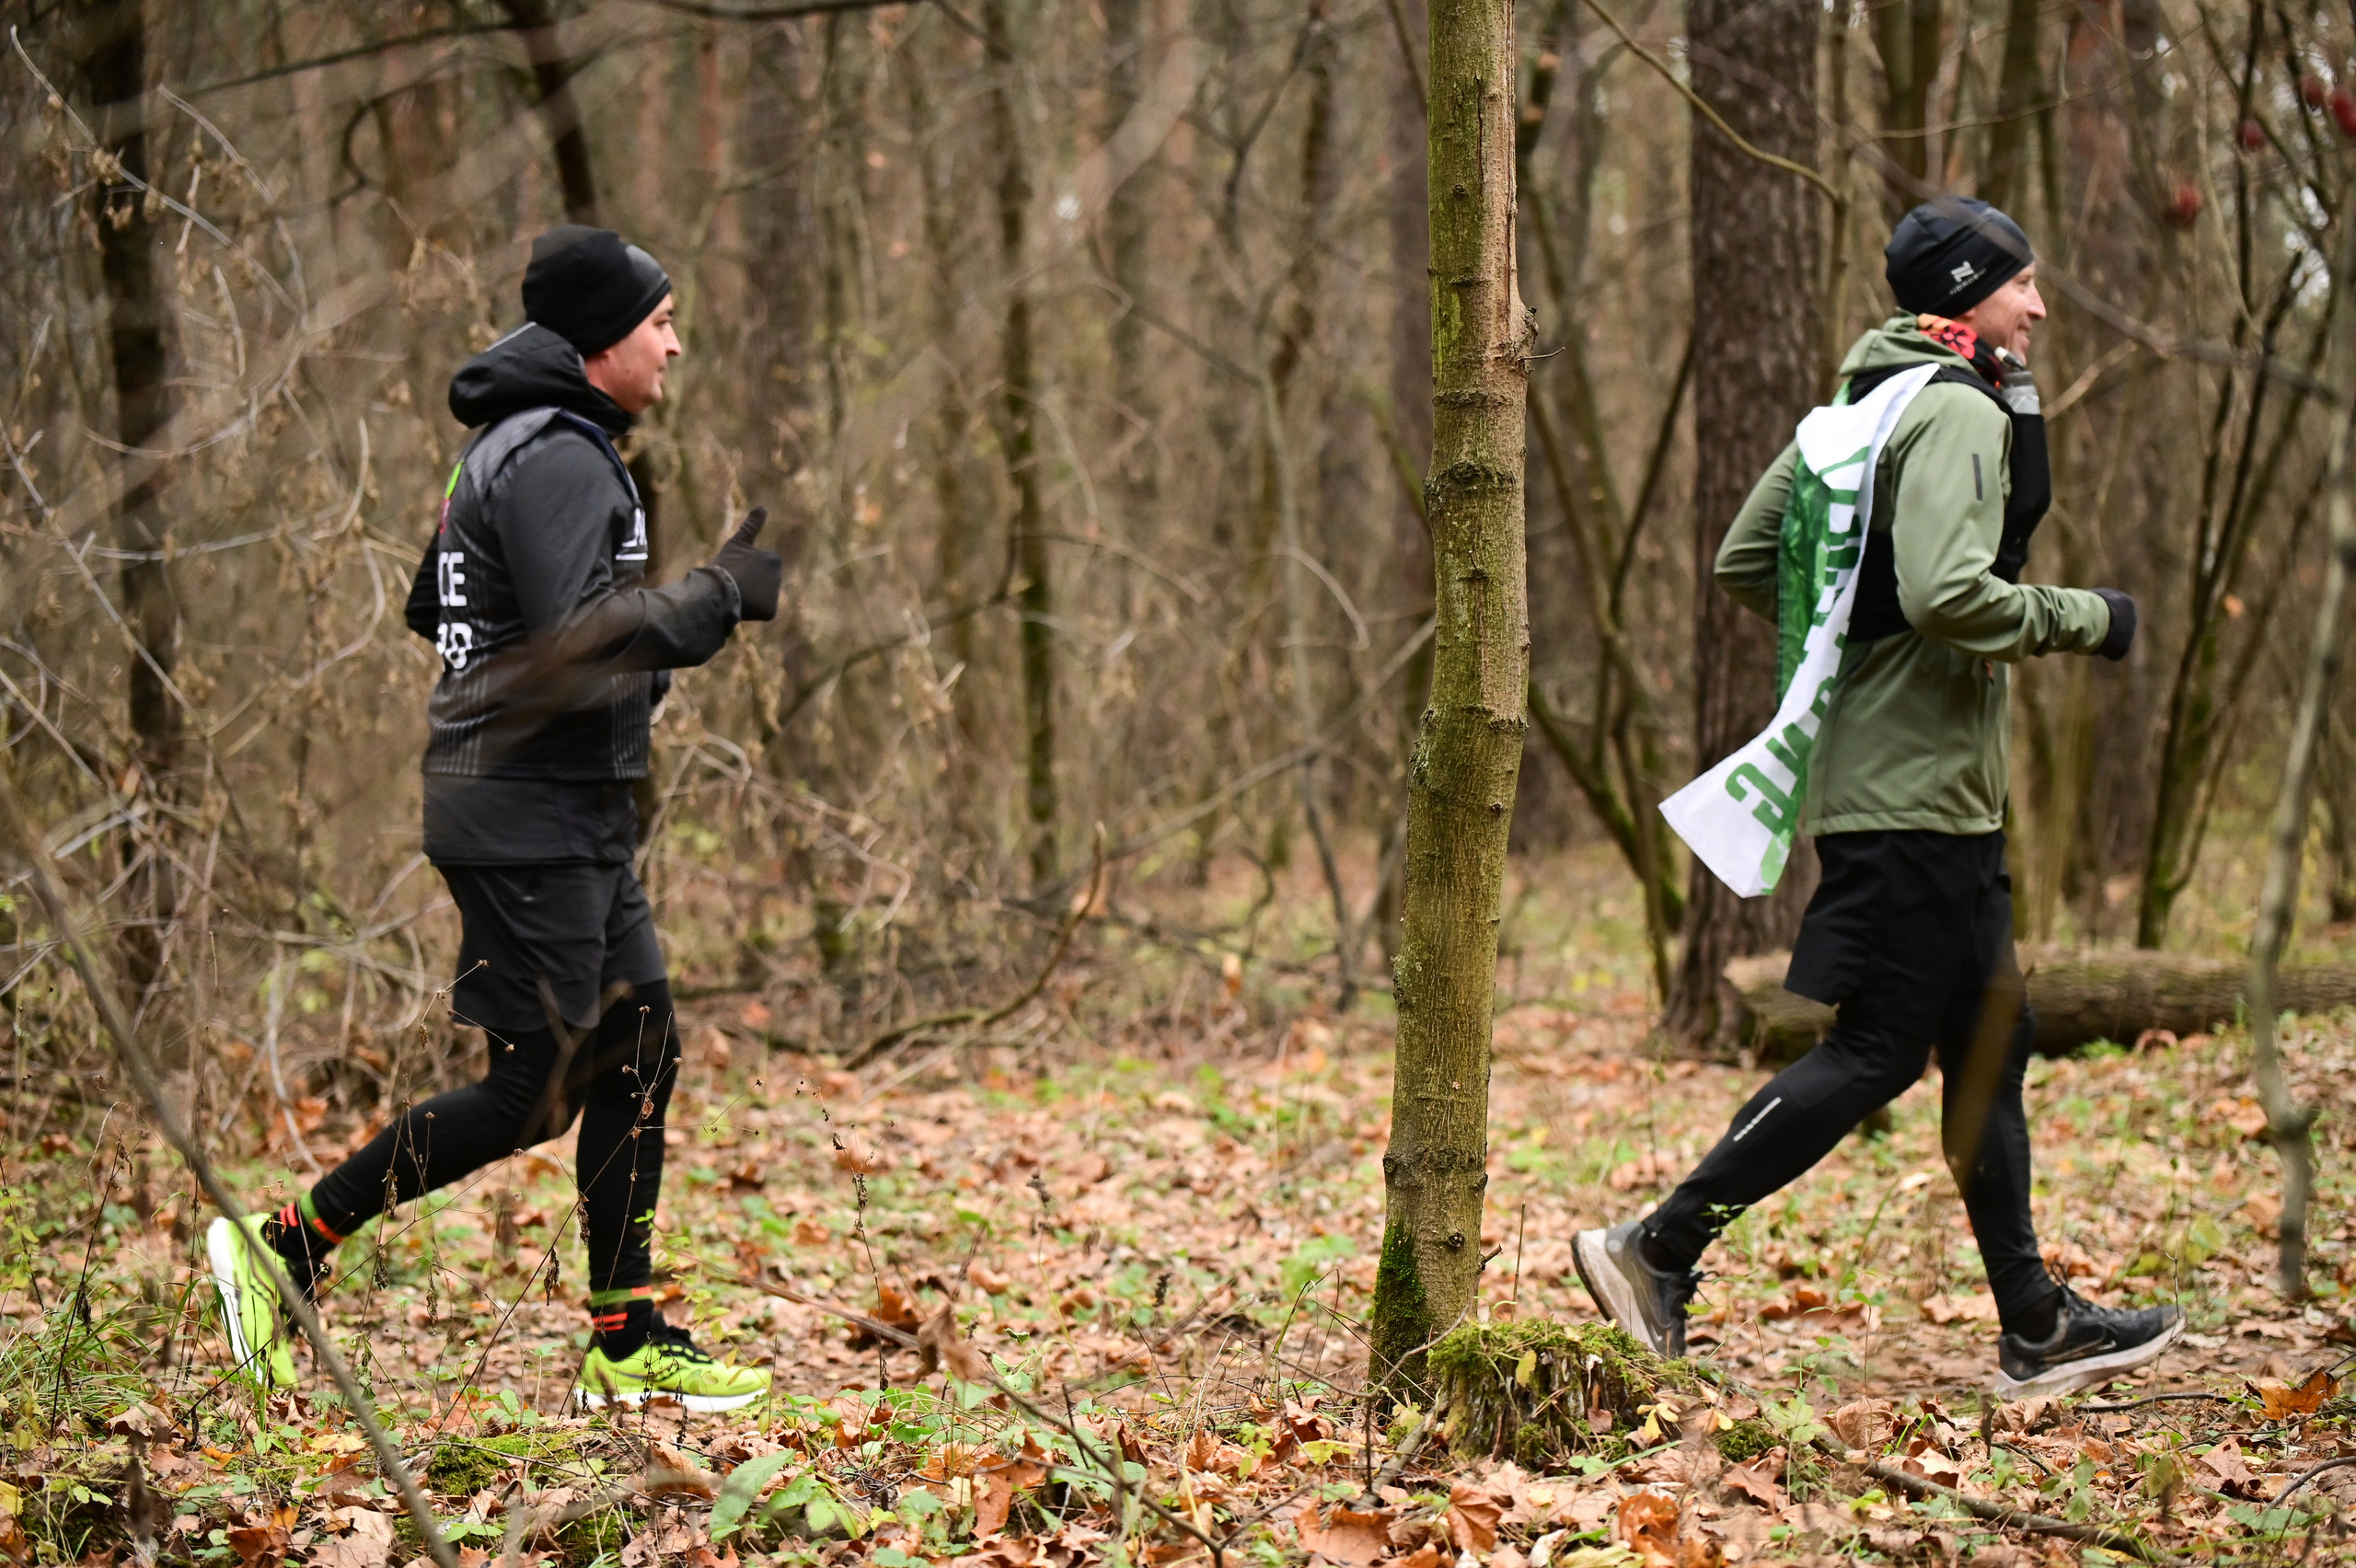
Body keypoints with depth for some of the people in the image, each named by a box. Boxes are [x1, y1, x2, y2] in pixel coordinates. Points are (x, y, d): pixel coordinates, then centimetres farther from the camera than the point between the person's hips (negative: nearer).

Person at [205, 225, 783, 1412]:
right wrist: (723, 598, -15)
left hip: (578, 816, 11)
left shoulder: (526, 445, 16)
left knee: (639, 1053, 10)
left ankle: (627, 1346, 15)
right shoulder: (555, 459, -17)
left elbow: (430, 605, 23)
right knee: (532, 1093, -6)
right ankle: (285, 1246, 2)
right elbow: (581, 637, -27)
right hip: (528, 817, -11)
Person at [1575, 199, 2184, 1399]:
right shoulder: (1960, 411, -13)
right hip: (1914, 785, -10)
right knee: (1878, 1049, -6)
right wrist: (2086, 619, -13)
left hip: (1937, 793, 10)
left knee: (1989, 1039, 12)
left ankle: (2036, 1330, 16)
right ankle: (1659, 1247, -3)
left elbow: (1745, 560, 17)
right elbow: (1947, 594, -26)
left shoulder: (1873, 401, 16)